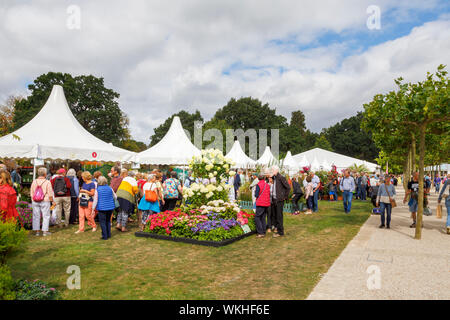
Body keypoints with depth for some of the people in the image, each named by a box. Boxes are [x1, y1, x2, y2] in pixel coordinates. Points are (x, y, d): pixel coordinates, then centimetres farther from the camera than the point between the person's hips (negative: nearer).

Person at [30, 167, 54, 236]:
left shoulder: (34, 182, 2)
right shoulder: (47, 182, -10)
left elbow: (31, 193, 9)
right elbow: (50, 194, -8)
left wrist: (33, 200, 20)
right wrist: (51, 200, 5)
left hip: (35, 202, 4)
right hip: (45, 201, -4)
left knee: (36, 216, 10)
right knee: (46, 216, 4)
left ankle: (37, 231, 14)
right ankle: (45, 231, 5)